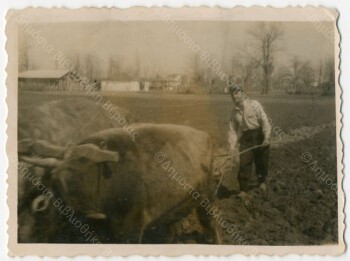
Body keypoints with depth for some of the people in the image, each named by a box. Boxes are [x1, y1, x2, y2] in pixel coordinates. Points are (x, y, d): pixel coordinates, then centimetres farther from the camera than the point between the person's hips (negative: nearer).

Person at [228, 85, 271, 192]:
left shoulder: (253, 104, -5)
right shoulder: (234, 111, 7)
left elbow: (264, 120, -11)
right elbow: (233, 130, 7)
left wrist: (266, 136, -20)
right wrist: (233, 147, -1)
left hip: (259, 135, -3)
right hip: (245, 138, 3)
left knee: (261, 161, 8)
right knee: (244, 163, -3)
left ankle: (261, 180, 36)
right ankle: (244, 189, 6)